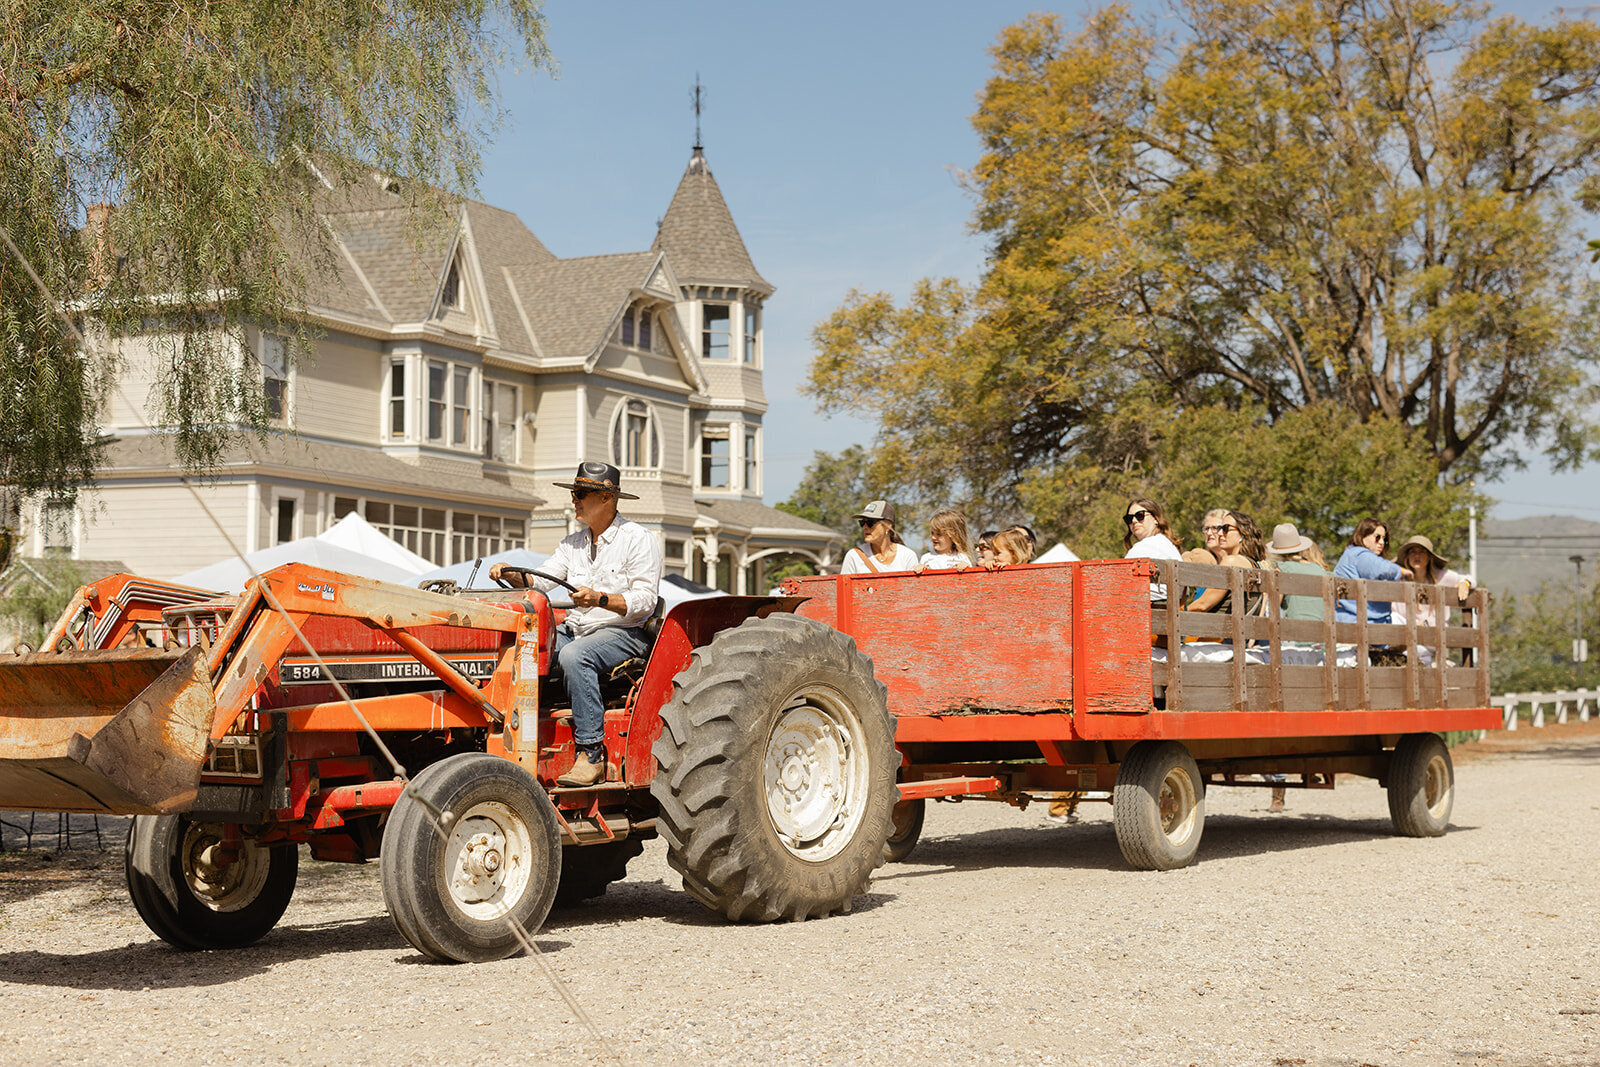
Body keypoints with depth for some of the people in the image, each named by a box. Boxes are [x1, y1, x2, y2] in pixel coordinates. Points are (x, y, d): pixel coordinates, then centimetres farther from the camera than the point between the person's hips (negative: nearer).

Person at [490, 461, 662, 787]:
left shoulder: (639, 540, -4)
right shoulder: (573, 543, 18)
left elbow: (645, 601, -13)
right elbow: (541, 580, 9)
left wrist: (599, 599, -27)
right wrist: (512, 575, -12)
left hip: (623, 633, -7)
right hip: (574, 630, 7)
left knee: (574, 655, -36)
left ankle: (591, 754, -35)